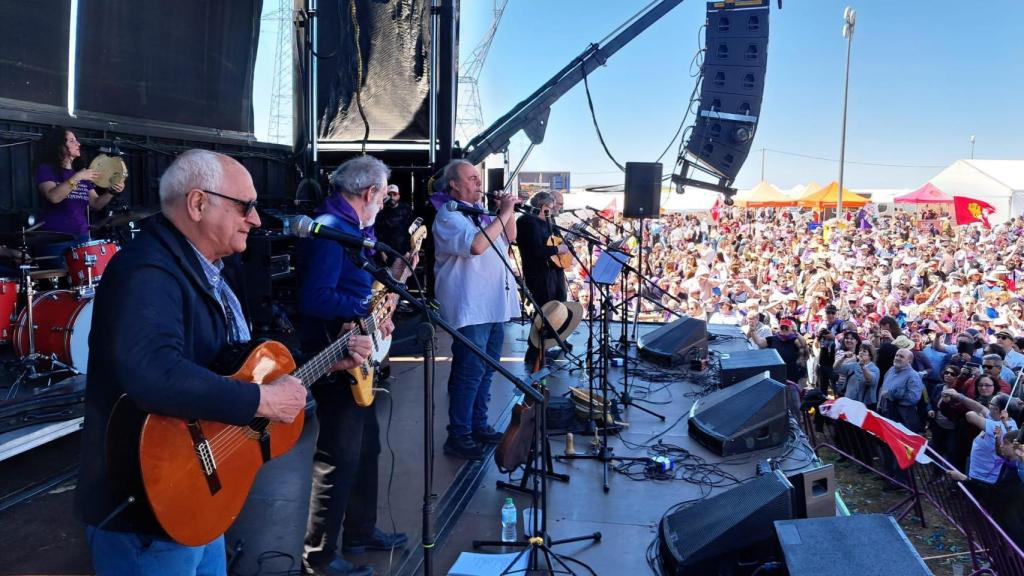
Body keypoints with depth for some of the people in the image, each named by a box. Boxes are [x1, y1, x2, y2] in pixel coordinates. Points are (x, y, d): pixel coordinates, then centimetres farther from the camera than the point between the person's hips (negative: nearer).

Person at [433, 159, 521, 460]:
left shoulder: (481, 211, 17)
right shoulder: (448, 216, -10)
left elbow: (510, 237, 24)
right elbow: (477, 245, -26)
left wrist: (509, 212, 6)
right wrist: (503, 214, -19)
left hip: (494, 305, 9)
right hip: (470, 308, -9)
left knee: (486, 369, 15)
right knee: (470, 371, -7)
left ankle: (478, 425, 26)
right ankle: (458, 437, 1)